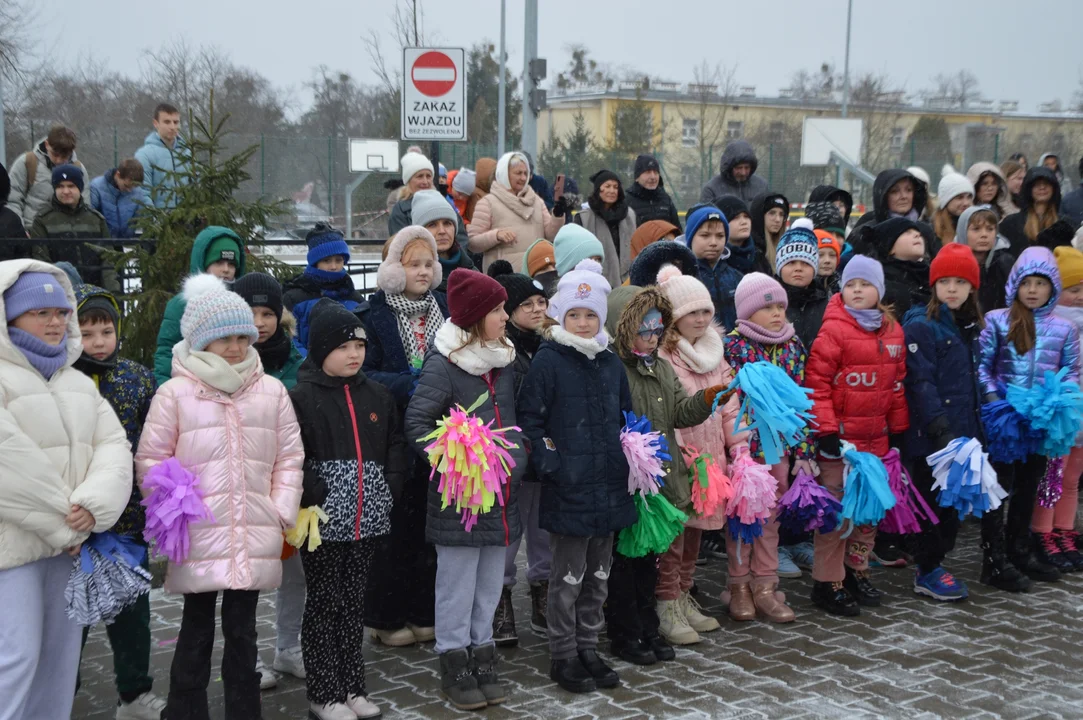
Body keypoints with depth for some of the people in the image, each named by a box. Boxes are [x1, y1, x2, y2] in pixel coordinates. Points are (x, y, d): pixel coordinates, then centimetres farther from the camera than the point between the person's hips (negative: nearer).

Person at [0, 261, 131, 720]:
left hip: (69, 542, 7)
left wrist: (92, 506, -16)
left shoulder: (79, 382, 14)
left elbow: (113, 446, 3)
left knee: (61, 655, 13)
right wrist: (61, 524, -15)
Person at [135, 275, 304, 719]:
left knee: (242, 630, 11)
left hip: (254, 537, 2)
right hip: (197, 537, -2)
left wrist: (283, 512, 3)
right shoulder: (176, 393, -2)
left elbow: (289, 457, 10)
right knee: (196, 631, 7)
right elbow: (150, 461, 3)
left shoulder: (271, 391, 7)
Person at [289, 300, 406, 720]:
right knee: (324, 603, 4)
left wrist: (391, 487, 4)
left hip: (366, 519, 5)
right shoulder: (301, 396, -7)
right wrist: (313, 495, -19)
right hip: (324, 520, -5)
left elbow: (395, 445, 17)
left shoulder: (377, 396, 12)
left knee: (354, 603, 13)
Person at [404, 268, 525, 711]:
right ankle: (454, 668, 15)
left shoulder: (505, 361, 10)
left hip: (502, 493, 6)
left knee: (490, 584, 14)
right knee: (457, 584, 3)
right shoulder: (443, 364, -12)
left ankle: (483, 658, 26)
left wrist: (520, 459, 8)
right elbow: (416, 423, -13)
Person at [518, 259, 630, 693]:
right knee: (568, 576, 3)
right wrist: (550, 466, -17)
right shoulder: (548, 361, -8)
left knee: (598, 574, 14)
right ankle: (563, 657, 16)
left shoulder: (611, 364, 10)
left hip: (609, 488, 6)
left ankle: (588, 649, 28)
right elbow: (529, 422, -10)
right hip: (568, 489, -6)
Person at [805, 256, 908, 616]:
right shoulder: (834, 330, -9)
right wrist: (825, 430, -16)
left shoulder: (893, 332, 10)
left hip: (877, 438, 6)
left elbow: (897, 383, 17)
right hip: (841, 437, -6)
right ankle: (828, 582, 8)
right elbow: (816, 382, -13)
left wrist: (898, 430, 16)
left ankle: (856, 569, 31)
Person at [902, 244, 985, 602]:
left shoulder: (971, 328, 13)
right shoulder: (921, 327, -12)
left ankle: (936, 561, 26)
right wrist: (940, 429, -23)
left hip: (962, 434, 7)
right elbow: (920, 384, -18)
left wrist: (978, 427, 15)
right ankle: (927, 572, 13)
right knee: (933, 502, 1)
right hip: (930, 436, -7)